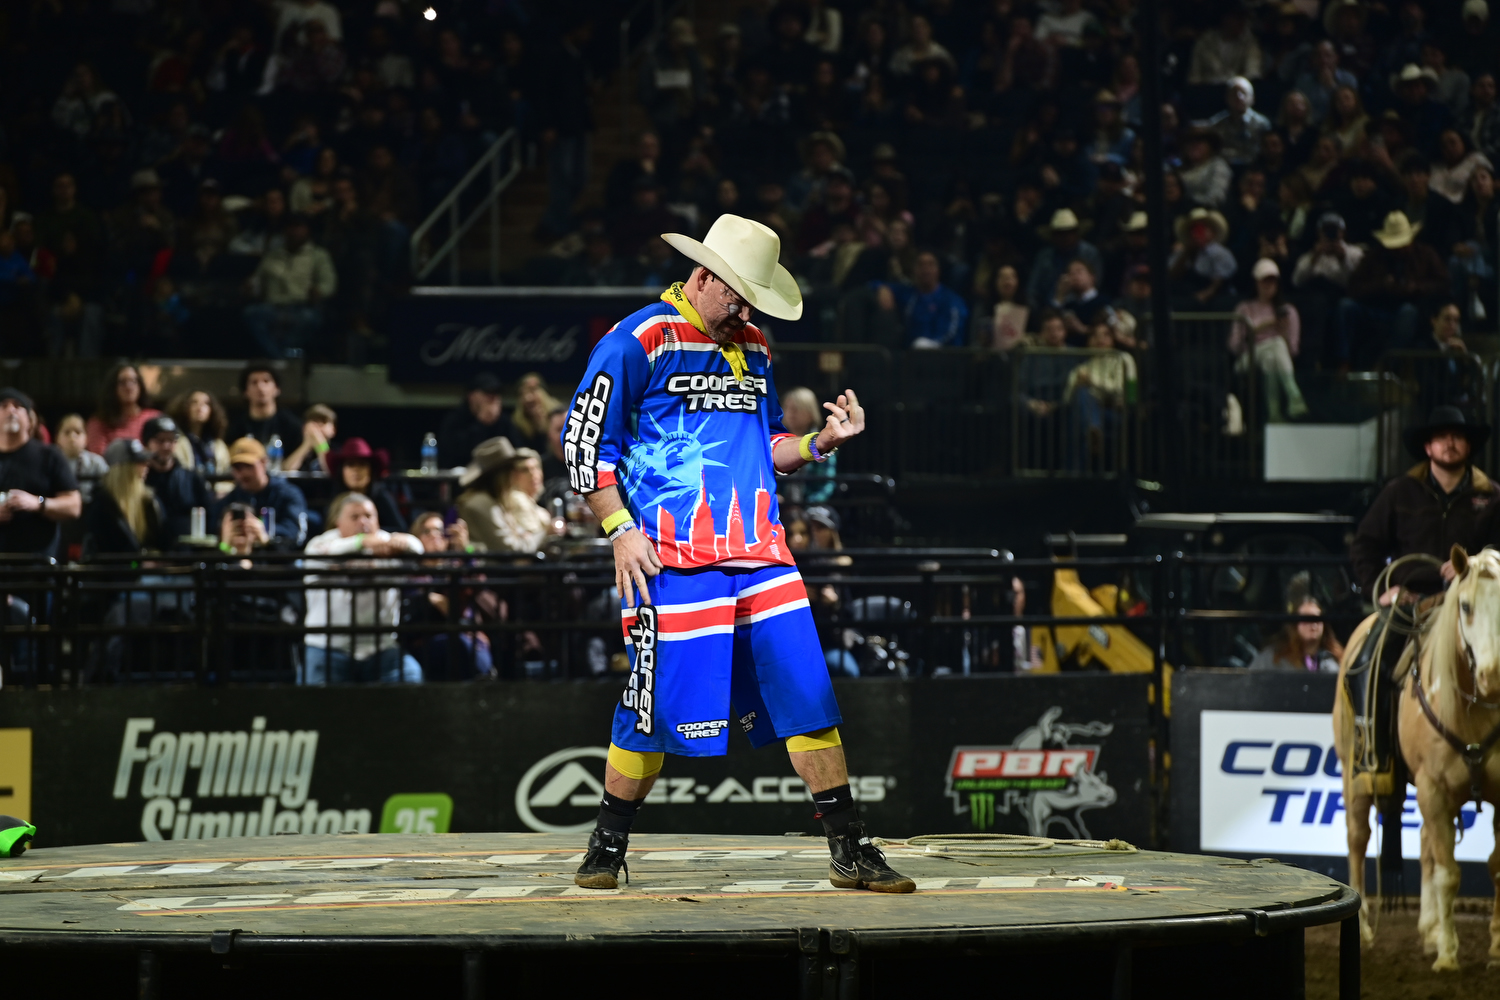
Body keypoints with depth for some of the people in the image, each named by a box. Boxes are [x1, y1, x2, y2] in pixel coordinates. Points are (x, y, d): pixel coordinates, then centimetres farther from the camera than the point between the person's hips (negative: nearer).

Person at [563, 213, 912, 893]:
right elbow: (586, 446, -3)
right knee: (656, 709, -4)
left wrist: (822, 443, 6)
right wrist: (621, 530, -11)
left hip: (760, 556, 6)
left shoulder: (752, 351, 18)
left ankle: (849, 852, 3)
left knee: (809, 696, -1)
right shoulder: (636, 343, -3)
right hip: (672, 558, -6)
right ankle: (606, 850, 16)